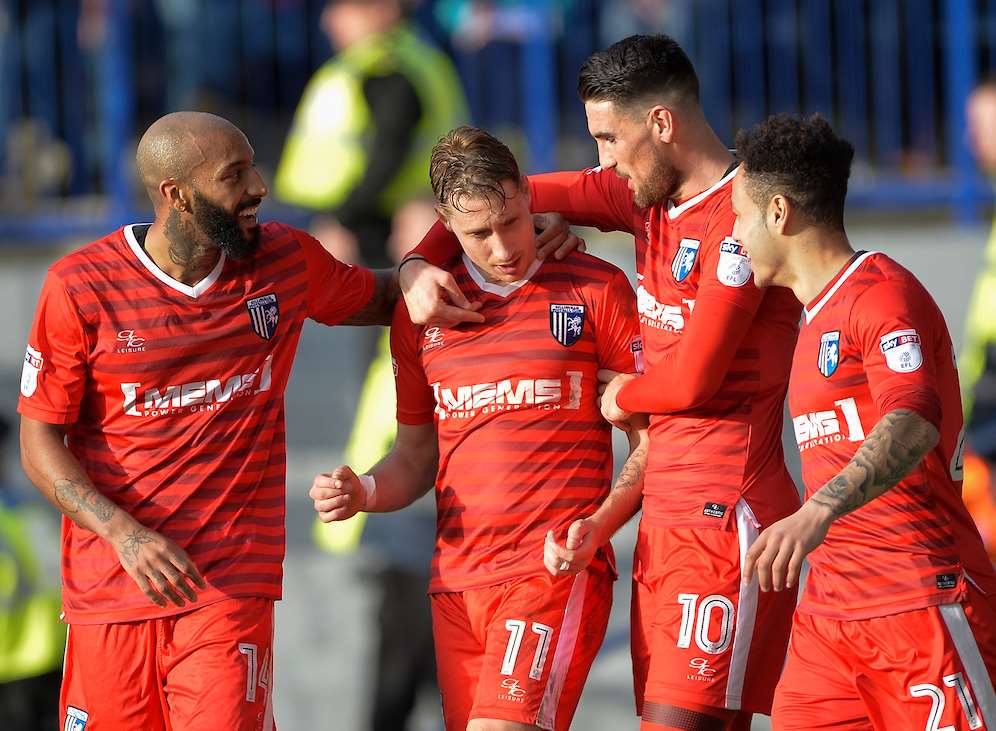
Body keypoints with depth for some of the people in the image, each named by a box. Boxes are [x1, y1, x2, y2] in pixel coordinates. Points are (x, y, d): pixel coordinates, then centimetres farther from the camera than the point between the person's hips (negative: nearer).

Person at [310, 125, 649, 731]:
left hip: (556, 572, -5)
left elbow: (653, 438, 2)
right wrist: (363, 493, -1)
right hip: (456, 581, 5)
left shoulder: (594, 289, 0)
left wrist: (596, 528, -14)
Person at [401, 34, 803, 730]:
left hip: (725, 516, -8)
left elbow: (692, 378, -17)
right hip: (664, 516, 8)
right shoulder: (648, 197, 13)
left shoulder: (743, 217, -13)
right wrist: (420, 262, 8)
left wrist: (622, 397, 3)